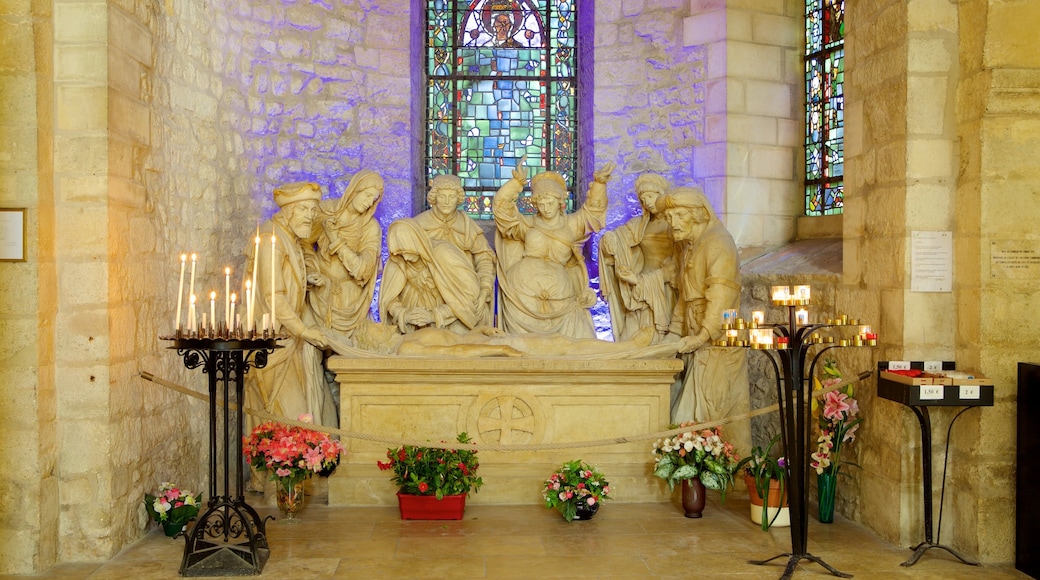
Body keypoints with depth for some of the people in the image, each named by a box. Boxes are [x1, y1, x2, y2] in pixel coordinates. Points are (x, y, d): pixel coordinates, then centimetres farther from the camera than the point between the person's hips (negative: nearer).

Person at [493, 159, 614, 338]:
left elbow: (593, 208, 11)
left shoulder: (570, 224, 15)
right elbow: (501, 206, 2)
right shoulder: (527, 224, 12)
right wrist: (517, 181, -11)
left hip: (559, 295, 1)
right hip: (525, 293, -1)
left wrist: (599, 182, -5)